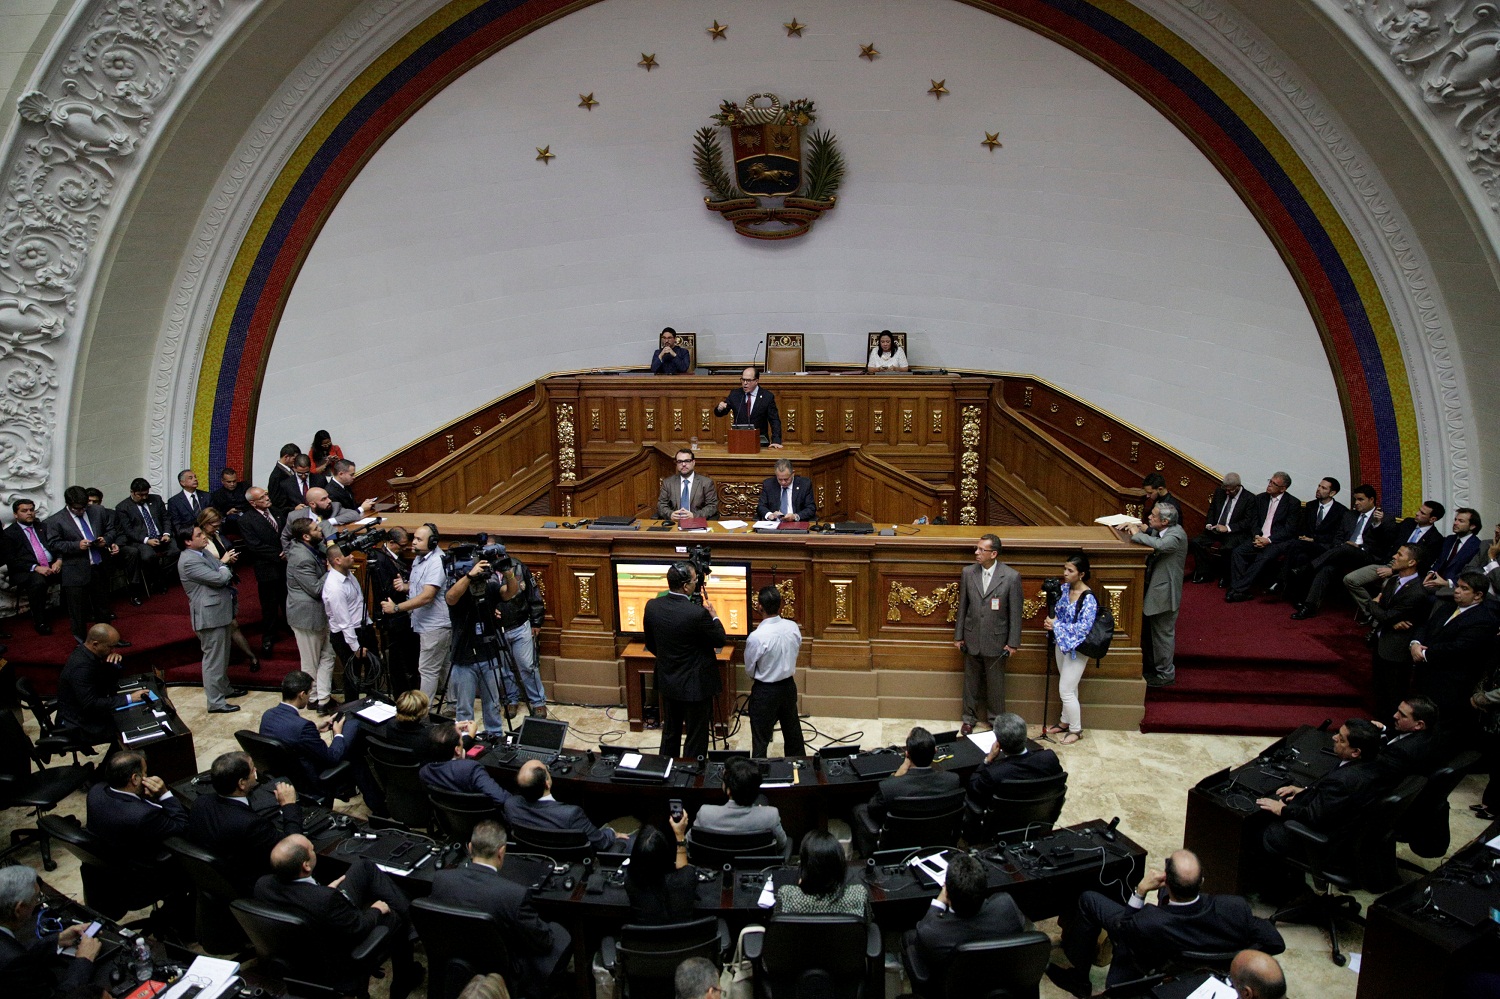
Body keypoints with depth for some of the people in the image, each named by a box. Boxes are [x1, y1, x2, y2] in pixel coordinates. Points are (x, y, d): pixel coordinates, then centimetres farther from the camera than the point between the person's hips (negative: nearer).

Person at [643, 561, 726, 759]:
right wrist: (713, 614, 4)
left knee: (670, 732, 22)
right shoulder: (697, 613, -27)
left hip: (667, 682, 6)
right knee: (696, 738, 10)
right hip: (695, 686, -6)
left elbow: (650, 645, 5)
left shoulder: (652, 606, -9)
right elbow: (720, 641, -11)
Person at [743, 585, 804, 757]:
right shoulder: (793, 627, -11)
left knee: (761, 740, 7)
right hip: (789, 686, 6)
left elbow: (749, 670, -11)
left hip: (765, 691, -5)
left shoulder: (756, 637, -26)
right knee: (792, 731, 22)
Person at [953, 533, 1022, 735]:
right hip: (972, 638, 3)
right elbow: (962, 607, 3)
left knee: (995, 683, 11)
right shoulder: (968, 573, -4)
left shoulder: (1011, 577, -13)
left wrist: (1013, 643, -7)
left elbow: (1015, 612, -8)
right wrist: (958, 636, 5)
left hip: (996, 640, -3)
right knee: (971, 681, 15)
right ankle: (969, 718, 32)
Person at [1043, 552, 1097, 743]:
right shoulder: (1064, 589, 0)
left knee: (1066, 691, -1)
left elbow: (1084, 627, -25)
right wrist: (1050, 621, -11)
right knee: (1069, 688, 21)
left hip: (1076, 648, -7)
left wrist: (1057, 625, -21)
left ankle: (1076, 730, 15)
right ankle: (1066, 722, 35)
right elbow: (1057, 612, 11)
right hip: (1061, 643, 7)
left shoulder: (1088, 598, -22)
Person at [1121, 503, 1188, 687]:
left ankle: (1166, 675, 19)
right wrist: (1138, 528, -5)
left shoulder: (1176, 535, -24)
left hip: (1164, 593, -9)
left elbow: (1158, 545, -41)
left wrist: (1136, 534, -26)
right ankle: (1150, 667, 38)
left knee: (1163, 634, 4)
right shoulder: (1159, 530, 3)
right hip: (1153, 589, 9)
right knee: (1148, 632, 21)